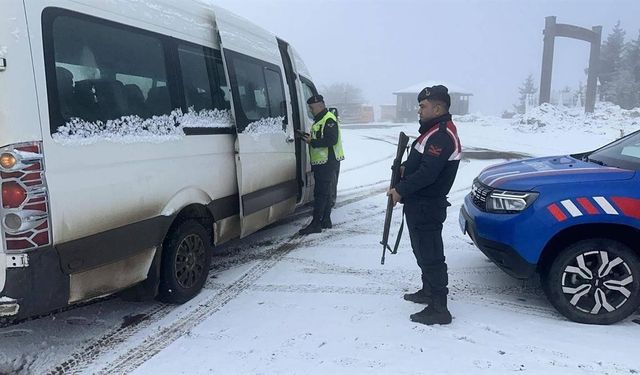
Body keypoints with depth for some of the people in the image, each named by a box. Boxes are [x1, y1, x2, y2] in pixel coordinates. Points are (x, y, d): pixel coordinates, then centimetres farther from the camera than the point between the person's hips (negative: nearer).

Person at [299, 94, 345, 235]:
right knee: (325, 192, 15)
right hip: (322, 162, 11)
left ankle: (316, 223, -10)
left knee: (320, 193, -11)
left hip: (327, 163, -11)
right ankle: (326, 221, 23)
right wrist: (308, 137, 8)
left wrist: (312, 142, -21)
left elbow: (331, 140, -24)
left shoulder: (329, 120, -14)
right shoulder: (319, 120, 20)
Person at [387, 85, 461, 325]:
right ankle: (428, 292, 37)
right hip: (421, 204, 11)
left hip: (427, 206, -11)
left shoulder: (442, 136, -20)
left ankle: (438, 309, 2)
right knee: (423, 251, 22)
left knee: (430, 254, -6)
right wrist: (405, 168, 7)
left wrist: (401, 190, -18)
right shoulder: (435, 130, 15)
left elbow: (427, 173, -26)